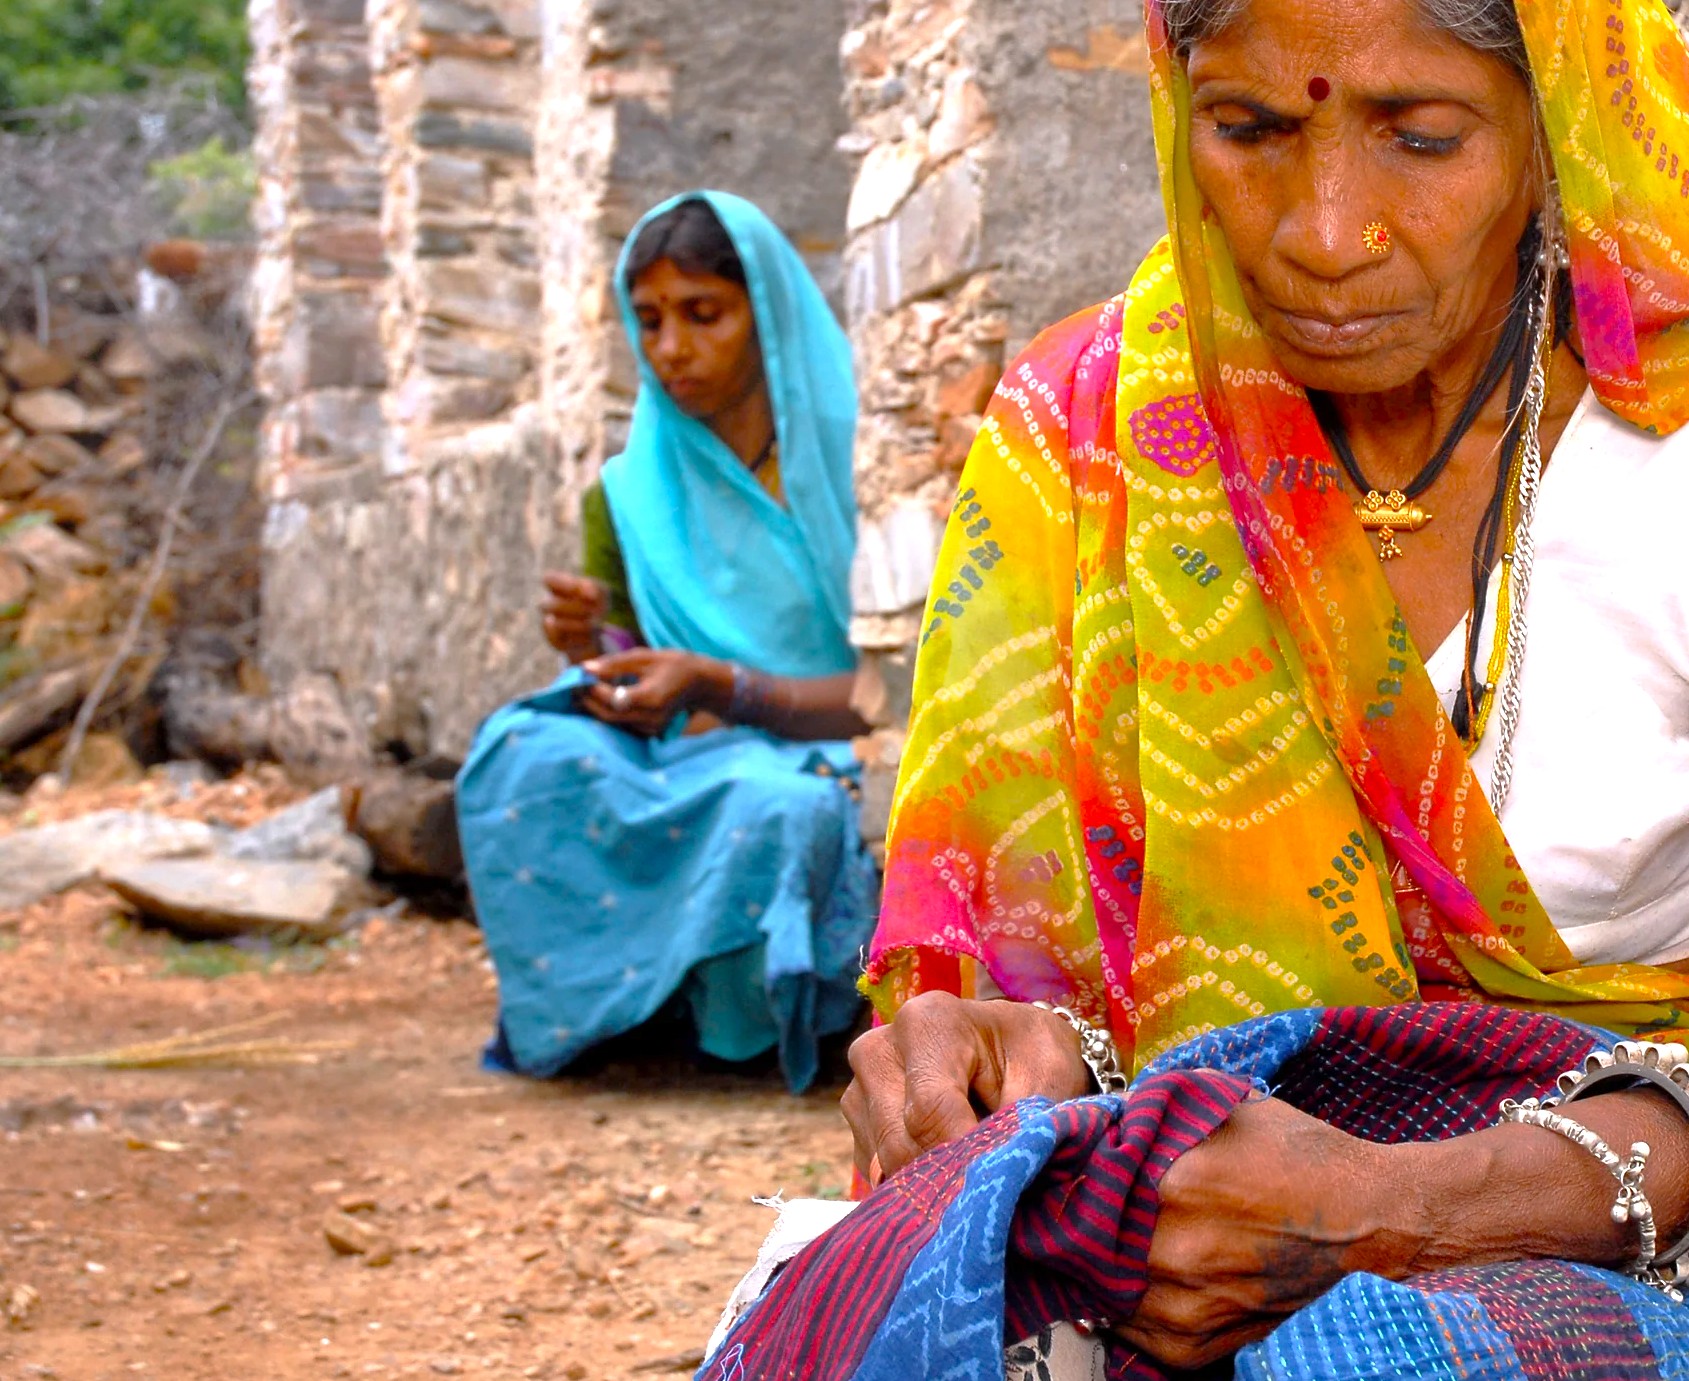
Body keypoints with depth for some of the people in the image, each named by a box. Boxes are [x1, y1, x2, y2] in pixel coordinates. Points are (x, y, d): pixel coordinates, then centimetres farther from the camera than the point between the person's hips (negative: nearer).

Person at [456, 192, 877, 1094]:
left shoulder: (845, 464, -1)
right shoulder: (629, 497, 11)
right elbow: (635, 714, 10)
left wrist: (719, 688, -21)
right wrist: (592, 653, -13)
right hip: (676, 788, 3)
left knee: (779, 803, -39)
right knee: (524, 756, -26)